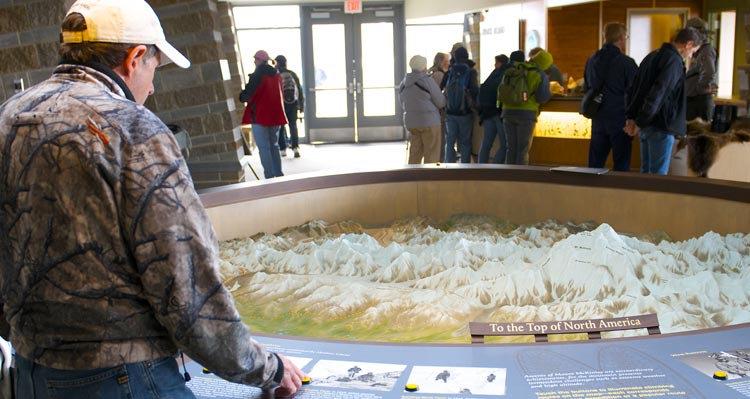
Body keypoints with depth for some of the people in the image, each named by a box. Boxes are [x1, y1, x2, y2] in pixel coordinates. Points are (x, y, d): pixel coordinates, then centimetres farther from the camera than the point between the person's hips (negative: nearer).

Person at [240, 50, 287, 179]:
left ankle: (270, 176, -3)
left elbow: (248, 94, -14)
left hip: (260, 116, -7)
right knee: (274, 145, 16)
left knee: (264, 148, -2)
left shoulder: (257, 75, -14)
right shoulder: (277, 74, 9)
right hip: (275, 115, 7)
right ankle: (278, 174, 17)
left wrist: (240, 97, 7)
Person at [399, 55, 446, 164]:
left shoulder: (403, 83, 6)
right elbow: (441, 102, -8)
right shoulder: (427, 81, -13)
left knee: (415, 152, 13)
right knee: (431, 154, 1)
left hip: (410, 121, 6)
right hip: (429, 121, -6)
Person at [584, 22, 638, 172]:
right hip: (620, 120, -6)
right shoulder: (627, 63, -12)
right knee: (621, 166, 1)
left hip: (598, 120, 6)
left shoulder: (591, 61, 8)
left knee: (595, 164, 10)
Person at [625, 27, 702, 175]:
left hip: (645, 125, 9)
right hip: (661, 126, -9)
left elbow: (631, 89, 16)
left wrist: (631, 117, 9)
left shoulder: (652, 56, 15)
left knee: (646, 170, 16)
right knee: (659, 174, -3)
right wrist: (640, 122, -18)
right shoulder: (674, 60, -14)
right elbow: (657, 93, -24)